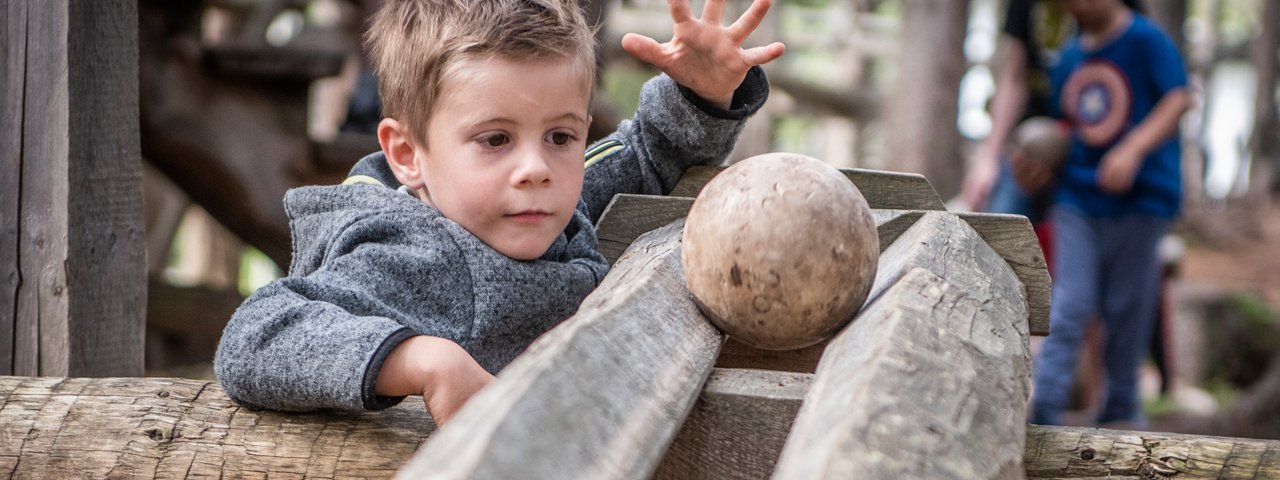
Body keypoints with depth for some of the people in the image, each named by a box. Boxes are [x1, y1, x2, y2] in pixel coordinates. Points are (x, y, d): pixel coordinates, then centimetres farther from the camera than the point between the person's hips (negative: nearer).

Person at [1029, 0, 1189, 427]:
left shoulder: (1146, 40, -7)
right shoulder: (1069, 58, 12)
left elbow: (1178, 100, -17)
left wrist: (1133, 149, -29)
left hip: (1140, 198, -4)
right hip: (1078, 198, 4)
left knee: (1127, 308, 4)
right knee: (1068, 306, -3)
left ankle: (1121, 411, 18)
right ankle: (1043, 410, -8)